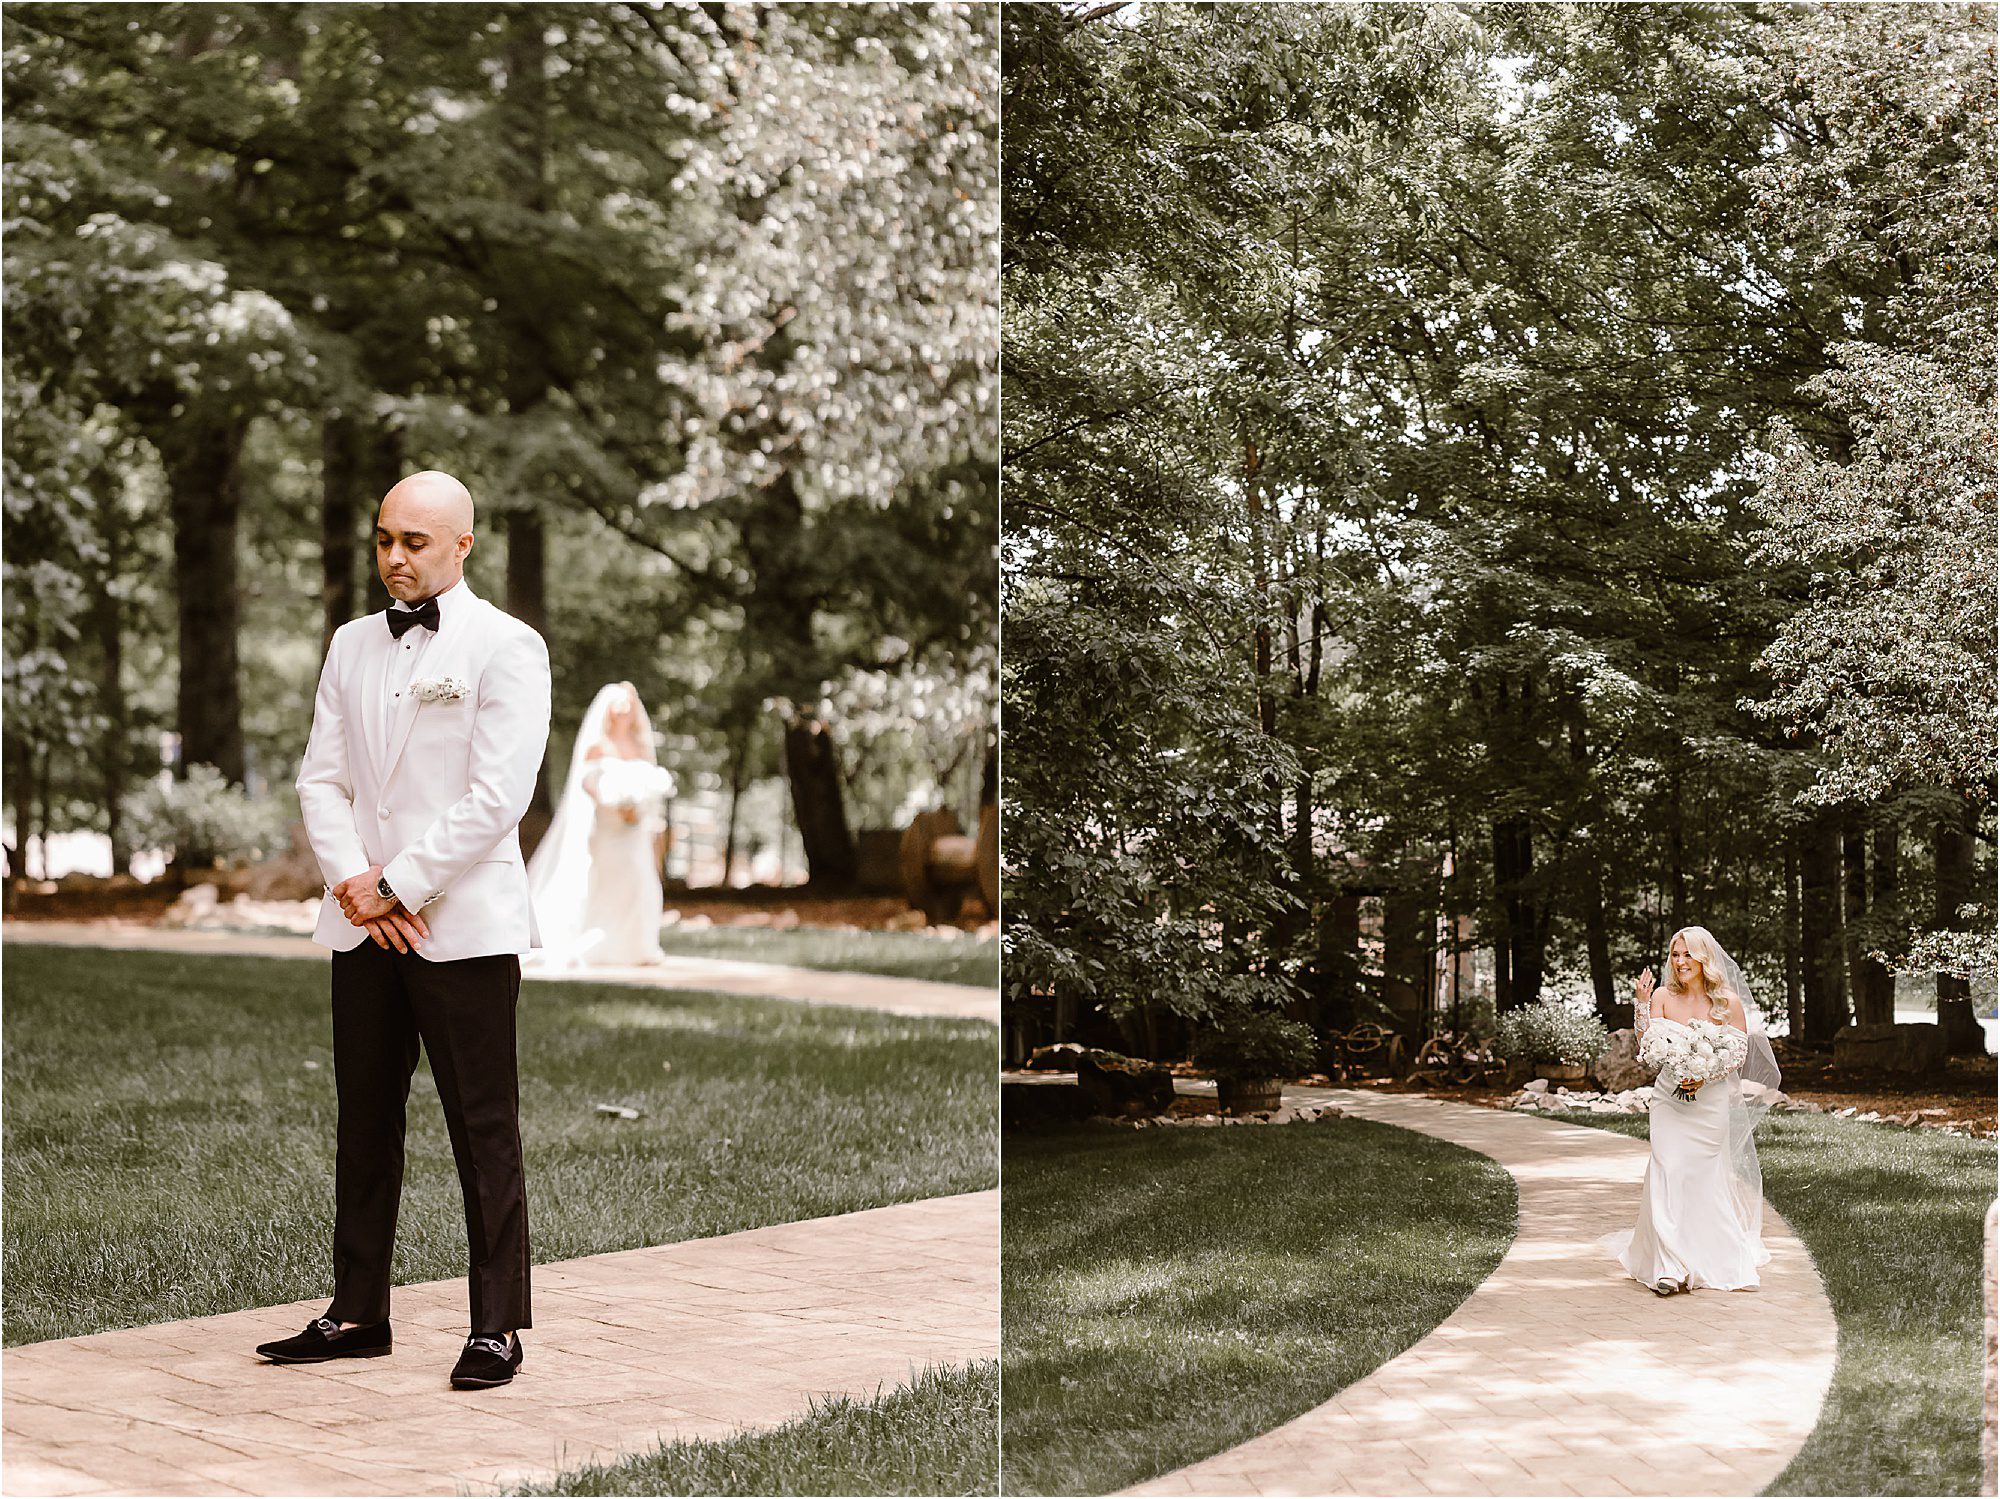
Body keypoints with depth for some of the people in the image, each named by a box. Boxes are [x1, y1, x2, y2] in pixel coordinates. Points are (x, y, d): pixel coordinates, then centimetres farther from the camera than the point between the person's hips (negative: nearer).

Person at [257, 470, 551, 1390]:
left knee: (484, 1133, -1)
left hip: (463, 925, -6)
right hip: (364, 927, 6)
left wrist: (396, 885, -13)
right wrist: (352, 882, -7)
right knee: (365, 1124, 10)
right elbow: (321, 778, 10)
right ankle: (357, 1314, 18)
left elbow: (497, 797, -13)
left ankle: (497, 1328, 5)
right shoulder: (352, 646, 14)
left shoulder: (506, 649, -5)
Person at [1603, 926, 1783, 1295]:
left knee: (1706, 1177, 5)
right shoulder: (1663, 997, 1)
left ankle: (1710, 1261, 22)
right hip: (1670, 1098, 0)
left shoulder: (1728, 1002, -1)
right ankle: (1668, 1267, -12)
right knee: (1669, 1173, -11)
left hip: (1712, 1100, 0)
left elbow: (1739, 1055, -1)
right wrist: (1641, 1004, -14)